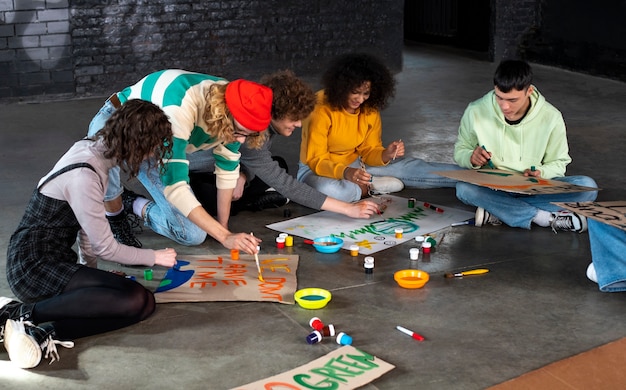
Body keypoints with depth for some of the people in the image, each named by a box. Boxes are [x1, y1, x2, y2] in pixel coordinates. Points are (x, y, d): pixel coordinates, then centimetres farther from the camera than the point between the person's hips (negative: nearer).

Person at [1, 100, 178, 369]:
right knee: (136, 301, -26)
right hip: (34, 266, -9)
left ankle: (45, 332, -16)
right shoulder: (83, 176, -24)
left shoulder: (92, 147, 3)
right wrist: (155, 257, -1)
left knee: (145, 302, -9)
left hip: (54, 260, 9)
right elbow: (105, 248, -15)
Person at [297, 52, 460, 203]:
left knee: (410, 167, -4)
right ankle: (370, 188, -15)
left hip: (355, 165, 6)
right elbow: (316, 160, -24)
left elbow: (369, 151, 1)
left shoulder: (370, 109, -4)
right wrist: (345, 173, -43)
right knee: (325, 190, -41)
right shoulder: (321, 108, -23)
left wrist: (386, 155, -22)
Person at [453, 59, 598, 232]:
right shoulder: (476, 112, -8)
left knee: (588, 186, -25)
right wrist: (471, 158, -18)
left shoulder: (551, 117, -7)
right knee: (464, 188, -36)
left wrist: (540, 173, -19)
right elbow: (460, 150, 6)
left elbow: (558, 163, 4)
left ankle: (497, 212, -28)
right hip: (491, 188, -1)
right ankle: (545, 217, -31)